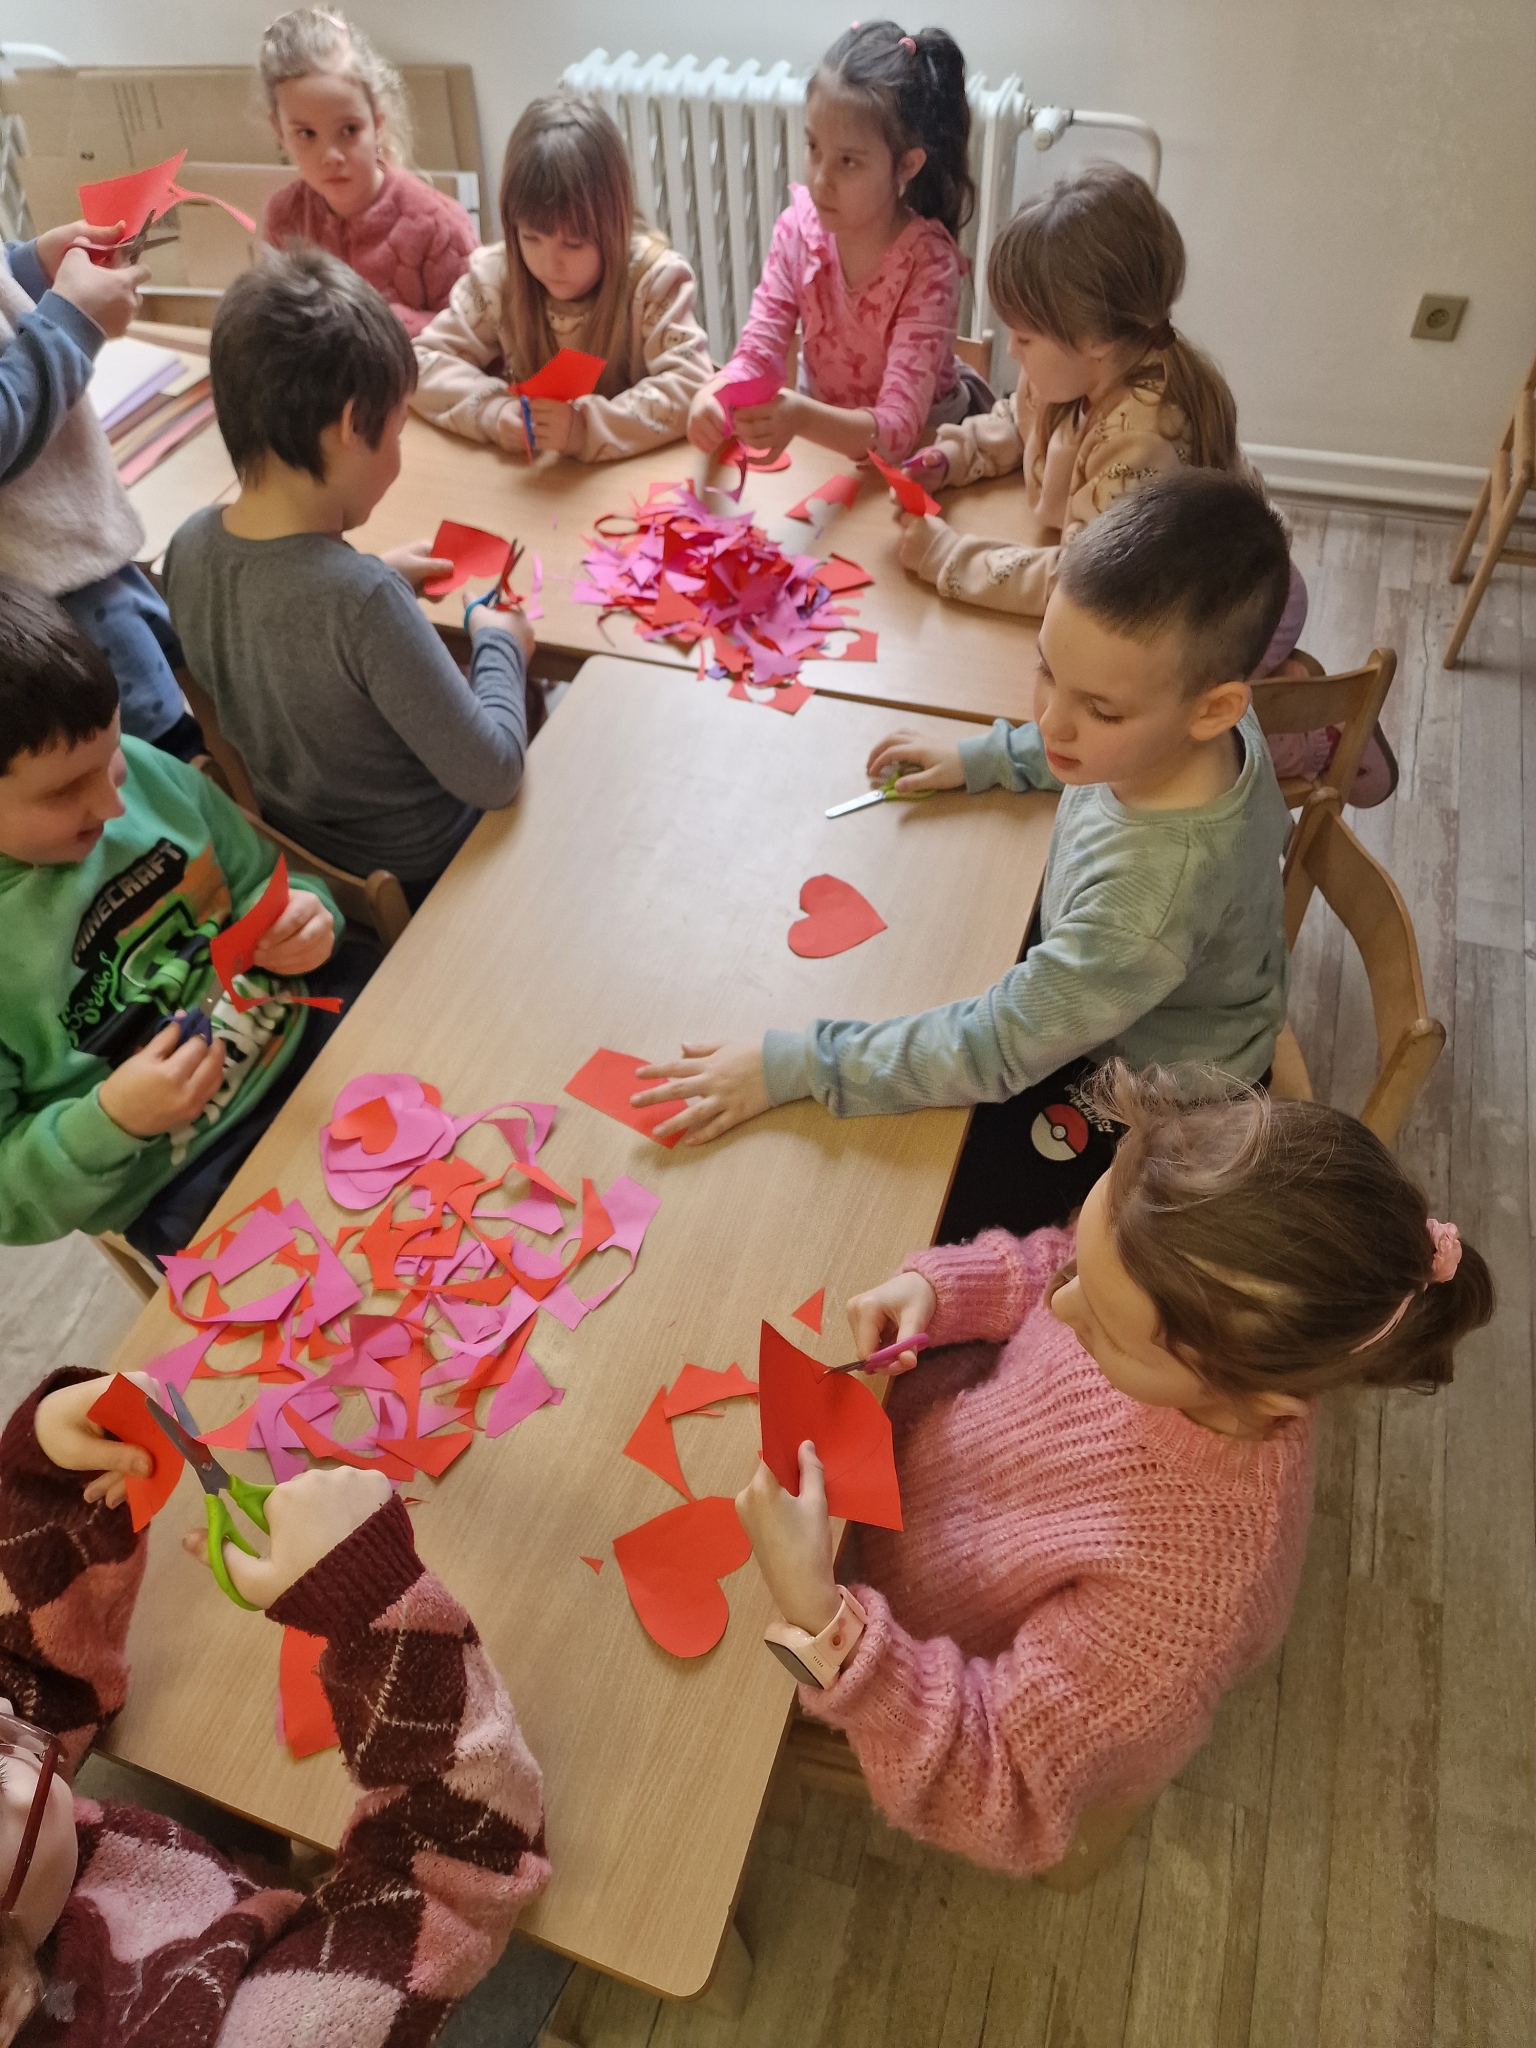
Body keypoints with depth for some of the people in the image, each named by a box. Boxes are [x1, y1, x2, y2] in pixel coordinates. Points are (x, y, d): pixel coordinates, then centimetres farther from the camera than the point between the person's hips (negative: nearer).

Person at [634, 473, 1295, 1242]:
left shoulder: (1156, 894, -46)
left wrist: (794, 1065, -31)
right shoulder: (1166, 716, -24)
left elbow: (994, 1050, -35)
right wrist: (983, 758, -1)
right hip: (1093, 990, 7)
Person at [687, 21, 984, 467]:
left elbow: (897, 426, -31)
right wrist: (714, 396, -36)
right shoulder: (799, 229, -10)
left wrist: (803, 417, -51)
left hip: (918, 449, -3)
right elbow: (757, 353, -11)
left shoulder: (928, 265, -23)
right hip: (819, 439, 3)